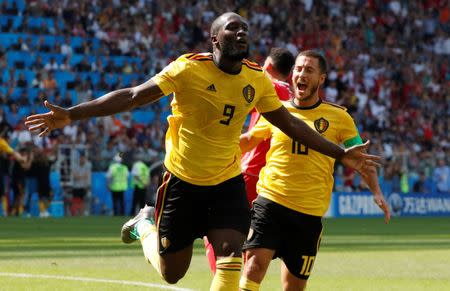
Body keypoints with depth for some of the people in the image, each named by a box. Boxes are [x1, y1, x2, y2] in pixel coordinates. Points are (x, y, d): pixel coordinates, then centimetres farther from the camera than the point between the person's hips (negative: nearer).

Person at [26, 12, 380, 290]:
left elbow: (291, 124, 8)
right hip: (182, 182, -3)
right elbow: (132, 96, -19)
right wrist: (71, 115, -27)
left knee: (231, 257, -16)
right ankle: (146, 224, 41)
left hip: (228, 183, 3)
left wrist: (341, 154, 8)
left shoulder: (257, 80, -3)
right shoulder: (189, 69, -17)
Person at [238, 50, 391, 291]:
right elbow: (248, 140, 25)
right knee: (254, 266, -19)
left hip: (310, 213, 0)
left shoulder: (338, 117, 4)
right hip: (270, 201, 0)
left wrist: (376, 192, -3)